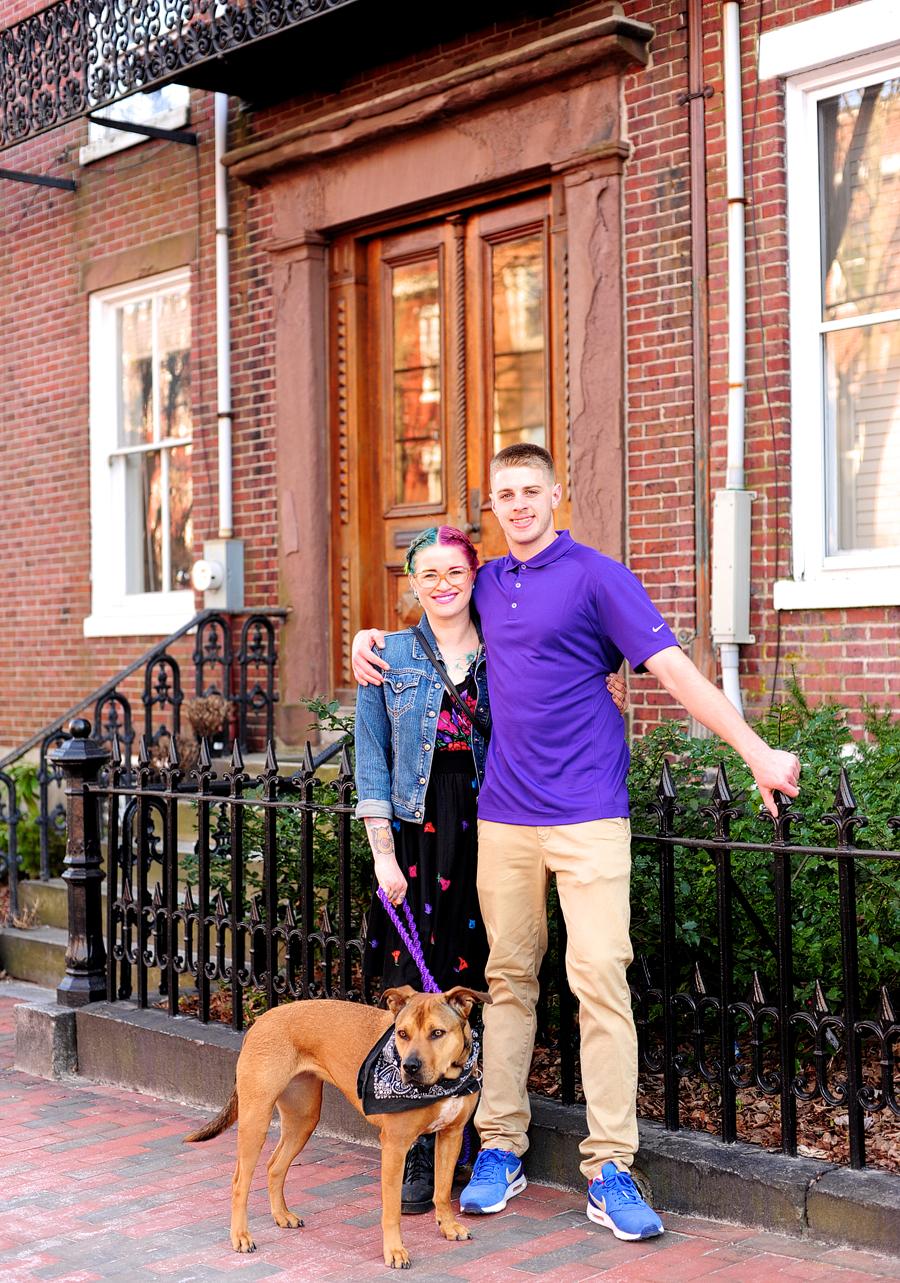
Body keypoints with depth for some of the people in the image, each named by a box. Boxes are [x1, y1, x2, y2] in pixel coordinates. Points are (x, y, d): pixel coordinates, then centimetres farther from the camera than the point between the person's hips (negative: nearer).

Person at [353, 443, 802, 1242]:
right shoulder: (488, 584, 14)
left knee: (601, 977, -8)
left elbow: (673, 668, -10)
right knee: (508, 978, 8)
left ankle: (609, 1168, -3)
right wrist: (374, 638, 16)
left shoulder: (596, 577, -3)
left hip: (587, 813, -5)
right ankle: (501, 1148, 17)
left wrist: (755, 749, -18)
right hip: (504, 814, 5)